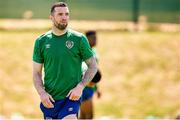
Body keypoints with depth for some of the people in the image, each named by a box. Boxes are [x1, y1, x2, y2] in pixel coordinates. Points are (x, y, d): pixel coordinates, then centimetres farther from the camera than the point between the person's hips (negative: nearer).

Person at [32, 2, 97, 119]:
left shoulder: (79, 39, -2)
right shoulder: (41, 42, 4)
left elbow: (93, 67, 4)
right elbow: (37, 73, 8)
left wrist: (80, 87, -10)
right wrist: (42, 93, -9)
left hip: (71, 97, -3)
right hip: (49, 99, 3)